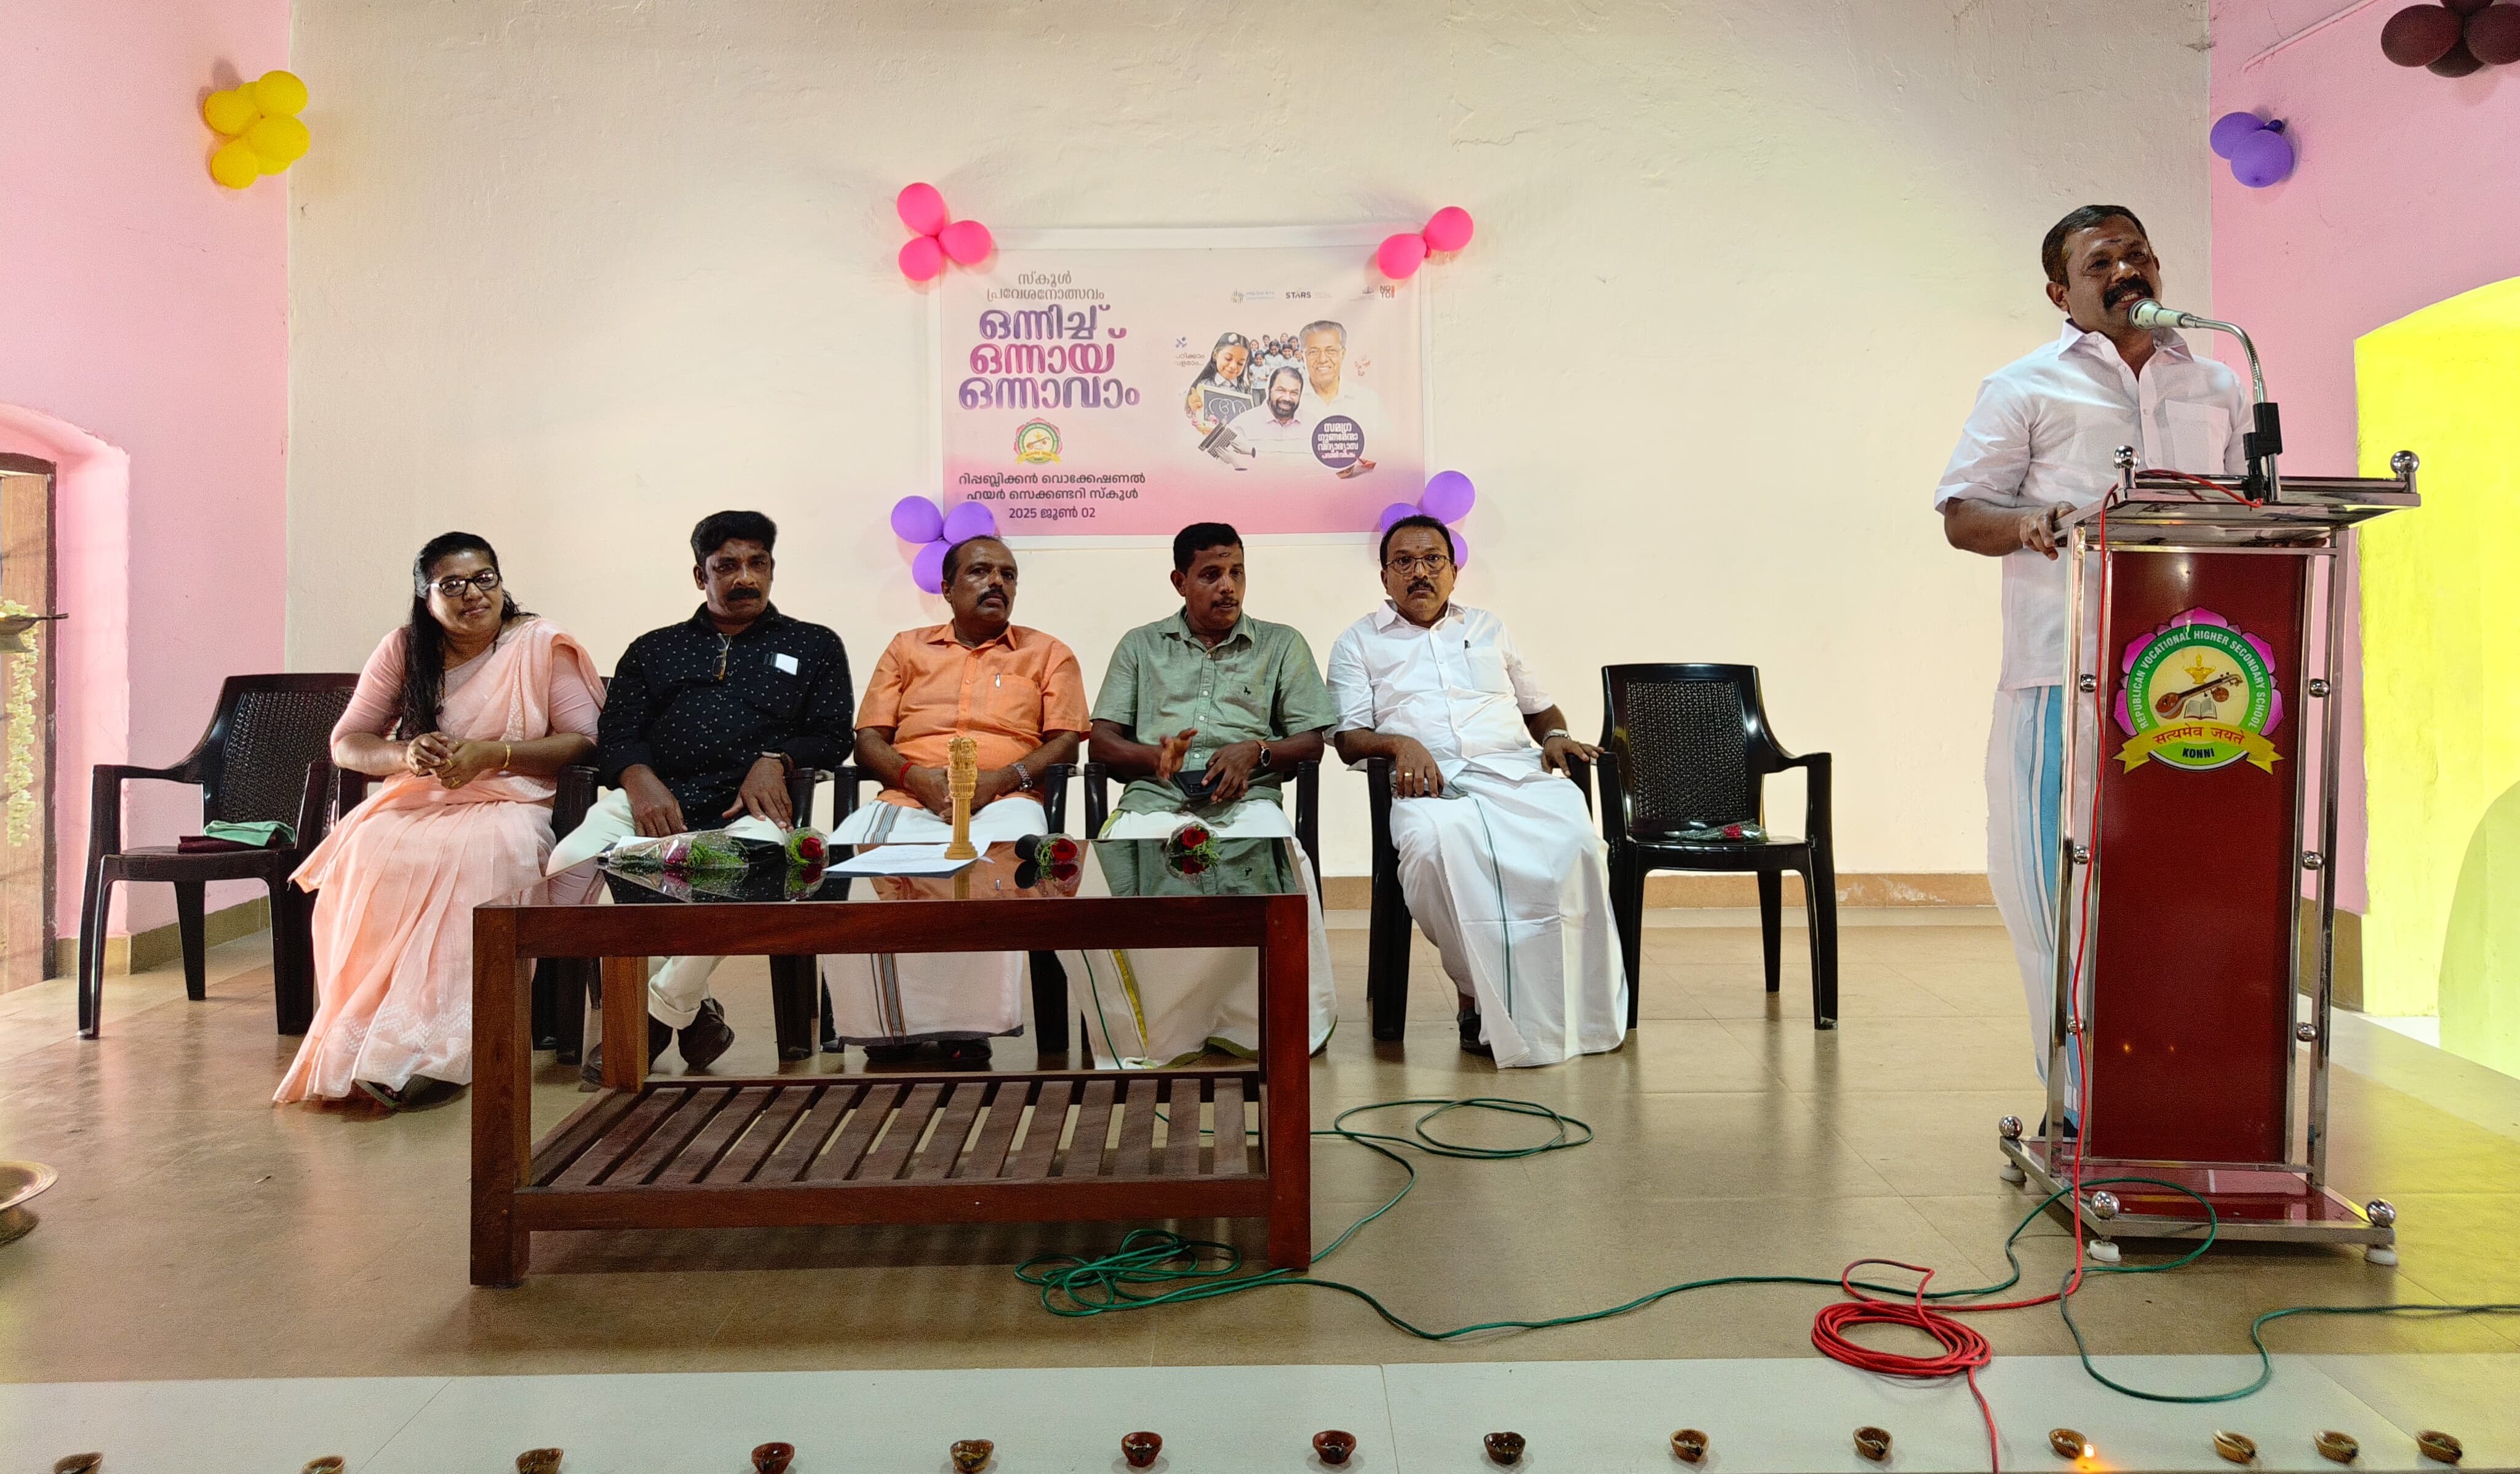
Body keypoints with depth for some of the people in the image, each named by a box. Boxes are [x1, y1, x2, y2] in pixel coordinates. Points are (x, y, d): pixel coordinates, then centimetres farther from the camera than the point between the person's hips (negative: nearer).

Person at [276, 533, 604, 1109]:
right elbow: (345, 742, 10)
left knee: (475, 858, -37)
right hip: (415, 802, 3)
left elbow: (583, 739, -5)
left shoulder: (542, 644, 2)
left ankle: (416, 1050, -36)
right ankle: (358, 1043, -29)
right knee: (366, 855, -31)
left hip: (508, 805, -3)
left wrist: (491, 753, -15)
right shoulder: (402, 650, 12)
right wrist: (403, 754, -12)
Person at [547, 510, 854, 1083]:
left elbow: (832, 734, 12)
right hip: (650, 800, 2)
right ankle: (691, 1010, -13)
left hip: (745, 807, -2)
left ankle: (656, 1013, -18)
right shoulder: (654, 650, 28)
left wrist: (776, 759, -9)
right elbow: (616, 736, 14)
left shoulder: (814, 646, 23)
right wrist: (639, 779, -9)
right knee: (570, 866, -30)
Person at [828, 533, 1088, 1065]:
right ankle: (886, 1024, -18)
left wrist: (998, 780, -10)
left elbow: (1066, 740, 8)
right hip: (906, 802, 2)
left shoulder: (1048, 654, 21)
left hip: (1001, 802, -2)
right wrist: (918, 777, -6)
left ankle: (970, 1024, -26)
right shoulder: (907, 647, 25)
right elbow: (868, 740, 16)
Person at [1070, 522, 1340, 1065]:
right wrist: (1156, 757, -6)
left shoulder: (1282, 644, 22)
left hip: (1247, 800, -1)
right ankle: (1139, 1043, -18)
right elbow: (1102, 741, 16)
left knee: (1277, 873, -37)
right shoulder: (1141, 645, 24)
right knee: (1102, 882, -33)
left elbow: (1312, 741, 15)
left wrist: (1256, 751, -6)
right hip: (1153, 800, 1)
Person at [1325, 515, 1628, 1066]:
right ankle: (1480, 997, -25)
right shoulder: (1359, 643, 20)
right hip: (1431, 786, -2)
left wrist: (1556, 735, 11)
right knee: (1437, 844, -40)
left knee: (1572, 843, -33)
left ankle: (1582, 1011, -23)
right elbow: (1348, 737, 8)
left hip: (1519, 772, 3)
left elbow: (1541, 707, 35)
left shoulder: (1489, 628, 31)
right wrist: (1400, 743, -12)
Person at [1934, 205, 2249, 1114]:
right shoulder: (2027, 387, 9)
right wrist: (2027, 525, -17)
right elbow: (1961, 513, 4)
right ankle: (2082, 1100, 3)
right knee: (2064, 879, -5)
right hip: (2064, 674, -4)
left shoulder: (2218, 388, 22)